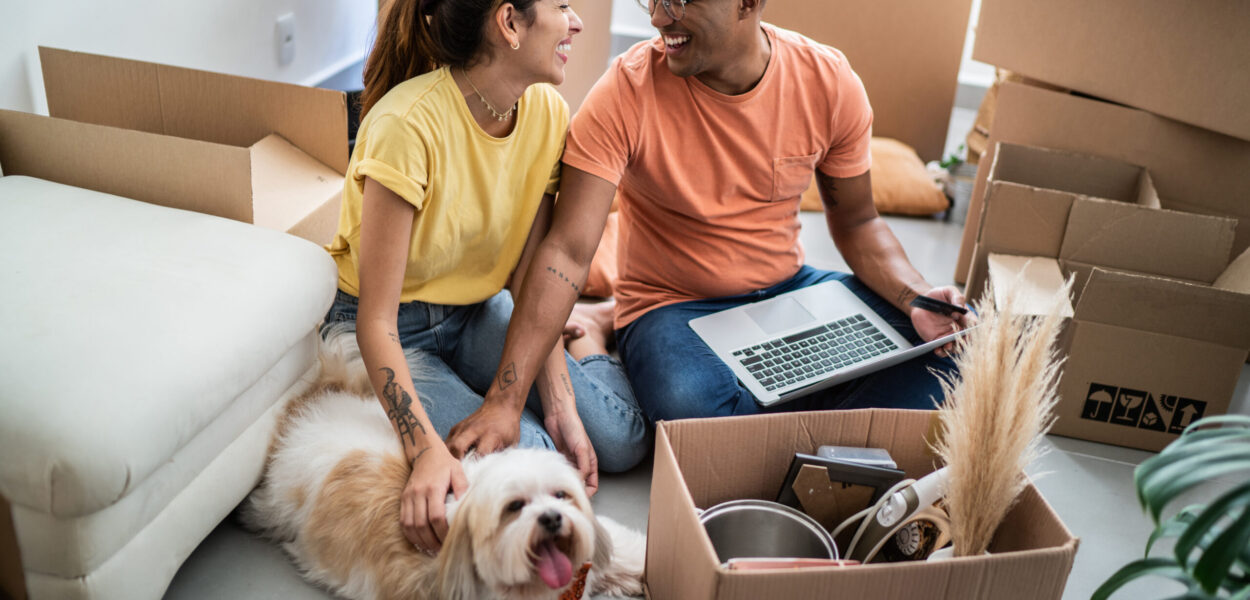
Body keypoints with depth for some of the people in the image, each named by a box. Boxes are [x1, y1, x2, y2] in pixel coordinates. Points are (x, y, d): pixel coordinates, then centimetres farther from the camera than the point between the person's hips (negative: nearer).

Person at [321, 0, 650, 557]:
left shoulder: (547, 113, -9)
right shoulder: (409, 125, -30)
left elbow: (530, 280, -6)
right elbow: (377, 320, -28)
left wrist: (561, 405, -15)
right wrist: (427, 449, -39)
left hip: (477, 314, 5)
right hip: (395, 333, -5)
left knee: (620, 440, -10)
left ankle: (597, 359, 22)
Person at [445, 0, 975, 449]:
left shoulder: (829, 83, -7)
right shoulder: (627, 89, -18)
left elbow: (856, 223, 5)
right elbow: (568, 251, -24)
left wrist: (917, 297, -16)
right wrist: (504, 400, -32)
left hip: (790, 289, 4)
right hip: (672, 307, -3)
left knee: (936, 355, -16)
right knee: (691, 406, -36)